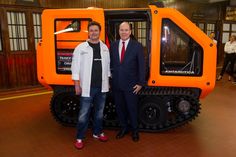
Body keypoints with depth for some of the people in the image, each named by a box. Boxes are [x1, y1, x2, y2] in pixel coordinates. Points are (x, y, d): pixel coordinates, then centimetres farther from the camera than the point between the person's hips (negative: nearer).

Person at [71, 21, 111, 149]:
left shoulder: (104, 47, 7)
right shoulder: (81, 47, -5)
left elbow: (107, 66, 11)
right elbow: (75, 67, -6)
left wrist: (108, 82, 10)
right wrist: (77, 85, -9)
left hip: (101, 87, 4)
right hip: (87, 87, -4)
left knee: (99, 112, 16)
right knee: (84, 113, 3)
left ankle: (97, 132, 34)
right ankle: (79, 138, 18)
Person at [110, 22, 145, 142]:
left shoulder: (137, 46, -5)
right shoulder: (113, 45, 5)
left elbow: (141, 66, -5)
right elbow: (111, 63, 7)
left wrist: (140, 83, -8)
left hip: (131, 85, -3)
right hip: (116, 84, 3)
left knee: (132, 108, 9)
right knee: (119, 107, 15)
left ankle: (134, 130, 31)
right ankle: (124, 127, 36)